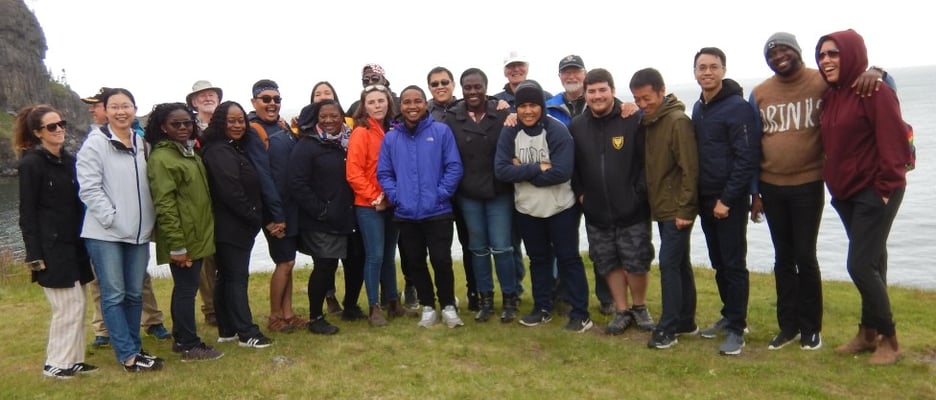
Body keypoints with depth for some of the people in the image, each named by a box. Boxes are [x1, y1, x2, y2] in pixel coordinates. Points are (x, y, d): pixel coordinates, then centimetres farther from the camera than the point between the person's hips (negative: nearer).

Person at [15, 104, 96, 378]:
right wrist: (34, 253, -15)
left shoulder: (69, 161, 12)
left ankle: (73, 360, 19)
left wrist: (84, 241, 12)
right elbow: (27, 213, -10)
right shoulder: (31, 163, -7)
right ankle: (55, 363, 8)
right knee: (69, 306, -5)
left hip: (73, 245, 7)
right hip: (51, 247, -7)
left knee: (76, 305, 10)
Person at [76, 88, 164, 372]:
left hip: (138, 233, 6)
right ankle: (129, 356, 5)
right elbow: (89, 188, -11)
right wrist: (112, 219, -15)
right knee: (113, 295, 0)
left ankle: (134, 349, 22)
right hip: (105, 233, -5)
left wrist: (150, 221, 6)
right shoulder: (95, 143, -5)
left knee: (134, 294, 11)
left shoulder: (141, 143, 12)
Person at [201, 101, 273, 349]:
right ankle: (247, 333, 0)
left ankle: (227, 330, 20)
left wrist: (255, 218, 8)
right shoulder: (219, 152, -15)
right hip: (230, 227, -10)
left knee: (227, 277, 12)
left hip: (238, 226, 10)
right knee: (237, 277, -5)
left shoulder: (236, 149, 15)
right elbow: (230, 192, -20)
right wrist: (254, 218, -13)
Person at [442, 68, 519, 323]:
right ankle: (485, 299, 25)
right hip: (468, 194, 2)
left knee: (501, 247, 1)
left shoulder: (503, 114, -7)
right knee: (477, 248, 12)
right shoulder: (451, 118, -2)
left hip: (499, 191, -2)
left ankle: (510, 299, 17)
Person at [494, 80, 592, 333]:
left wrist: (523, 172, -19)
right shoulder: (509, 132, -5)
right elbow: (501, 170, -13)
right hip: (527, 209, 4)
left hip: (560, 208, -4)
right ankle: (542, 308, 29)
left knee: (568, 259, 5)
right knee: (538, 259, 16)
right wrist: (537, 168, -22)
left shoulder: (557, 131, -16)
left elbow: (561, 172, -24)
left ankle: (580, 313, 14)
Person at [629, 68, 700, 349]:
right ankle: (685, 321, 24)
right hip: (662, 208, 8)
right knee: (680, 264, 14)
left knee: (669, 264, -6)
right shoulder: (647, 122, 10)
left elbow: (690, 169, -18)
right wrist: (653, 202, 10)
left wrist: (685, 209, -19)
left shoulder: (678, 121, -15)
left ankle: (668, 328, 3)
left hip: (677, 210, -8)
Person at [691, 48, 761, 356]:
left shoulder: (737, 107, -12)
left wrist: (727, 199, -18)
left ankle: (737, 328, 7)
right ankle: (729, 316, 27)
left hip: (730, 201, -7)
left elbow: (747, 159, -17)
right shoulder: (698, 108, 12)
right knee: (718, 263, 14)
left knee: (734, 264, -1)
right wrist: (699, 196, 10)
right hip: (706, 200, 7)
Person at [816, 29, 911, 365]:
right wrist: (833, 181, 10)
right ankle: (869, 333, 25)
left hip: (875, 192, -7)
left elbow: (894, 142, -17)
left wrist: (886, 187, -17)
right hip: (845, 193, 7)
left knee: (860, 264, -8)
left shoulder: (874, 91, -13)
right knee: (871, 263, 15)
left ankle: (889, 339, 10)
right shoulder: (830, 95, 9)